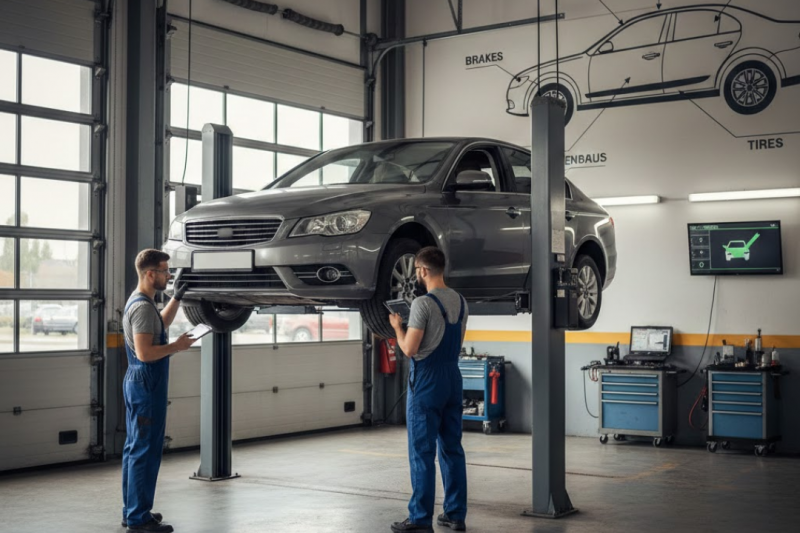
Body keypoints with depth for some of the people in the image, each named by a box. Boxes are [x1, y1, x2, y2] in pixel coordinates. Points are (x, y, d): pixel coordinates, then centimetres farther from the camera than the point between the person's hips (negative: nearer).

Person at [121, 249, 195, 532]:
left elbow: (161, 323, 31)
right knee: (145, 451, -7)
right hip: (146, 386, -11)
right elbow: (145, 353, -26)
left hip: (137, 383, 11)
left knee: (134, 449, 15)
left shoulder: (139, 302, 13)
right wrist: (177, 346, -15)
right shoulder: (143, 307, -20)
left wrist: (176, 298, 22)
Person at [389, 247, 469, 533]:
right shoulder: (460, 302, 9)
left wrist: (397, 326, 3)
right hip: (453, 378, 8)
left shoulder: (423, 304, -16)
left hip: (427, 381, -7)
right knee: (452, 448, 11)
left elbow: (409, 349, -15)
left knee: (422, 452, -2)